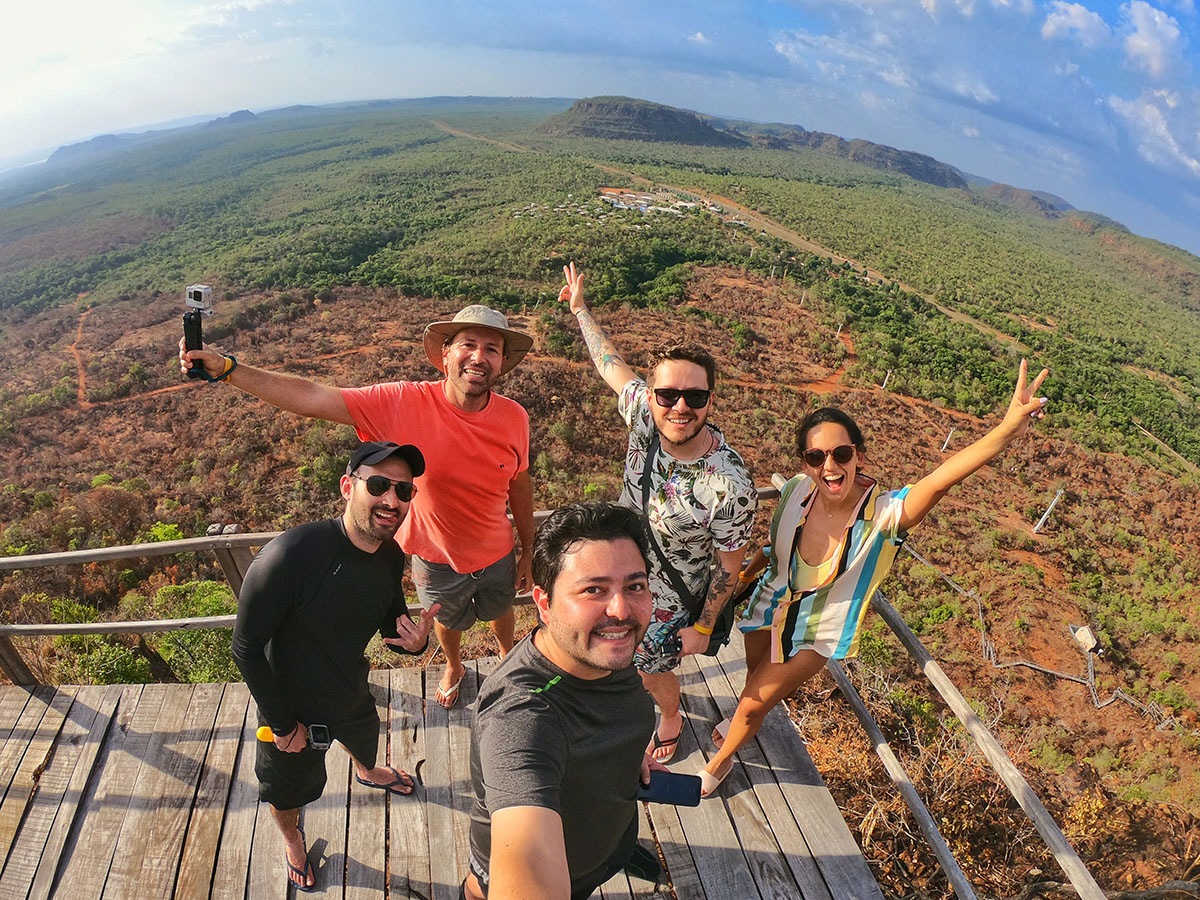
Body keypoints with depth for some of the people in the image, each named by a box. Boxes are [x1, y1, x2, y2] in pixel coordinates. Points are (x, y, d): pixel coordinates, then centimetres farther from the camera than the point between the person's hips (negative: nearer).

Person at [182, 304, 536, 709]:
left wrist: (528, 552, 3)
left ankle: (509, 657, 67)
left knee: (500, 611, 31)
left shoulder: (514, 418, -21)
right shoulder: (404, 403, -29)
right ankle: (453, 667, 65)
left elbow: (519, 485, -6)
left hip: (495, 555, 2)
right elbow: (311, 397, -31)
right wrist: (225, 369, -38)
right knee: (448, 621, 28)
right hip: (436, 555, -1)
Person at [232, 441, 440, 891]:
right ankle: (291, 837, 61)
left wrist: (415, 641, -24)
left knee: (365, 741, 37)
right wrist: (282, 725, -17)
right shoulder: (291, 554, -38)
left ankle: (366, 771, 74)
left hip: (354, 696, 5)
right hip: (294, 707, -5)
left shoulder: (391, 557, -16)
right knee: (289, 790, 25)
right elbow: (246, 647, -27)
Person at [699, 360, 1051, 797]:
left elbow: (937, 481, -56)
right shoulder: (796, 491, -24)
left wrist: (1007, 430, -72)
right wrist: (742, 575, 10)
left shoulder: (883, 513, -36)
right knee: (755, 675, 31)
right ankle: (744, 719, 68)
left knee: (756, 704, 12)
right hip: (771, 605, 3)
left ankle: (719, 762, 46)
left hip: (820, 632, -3)